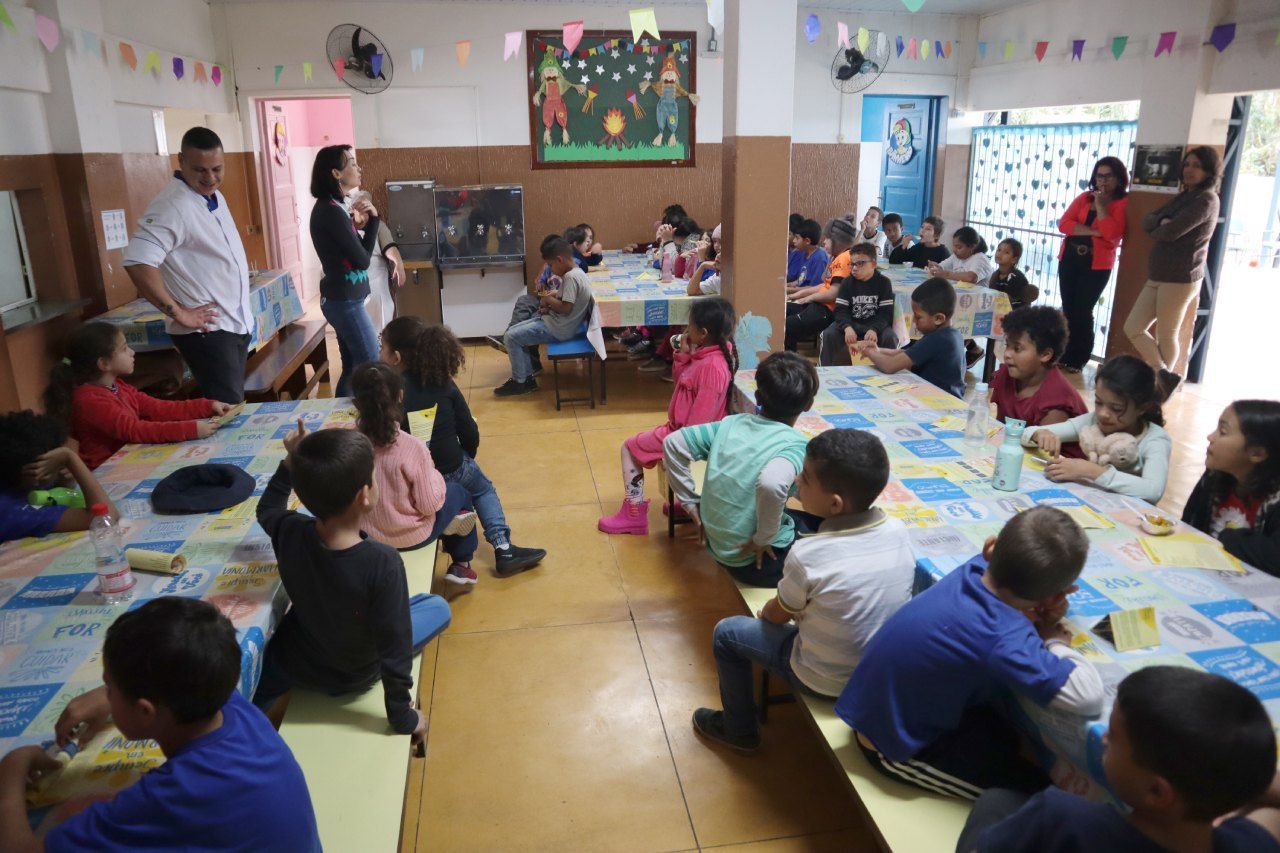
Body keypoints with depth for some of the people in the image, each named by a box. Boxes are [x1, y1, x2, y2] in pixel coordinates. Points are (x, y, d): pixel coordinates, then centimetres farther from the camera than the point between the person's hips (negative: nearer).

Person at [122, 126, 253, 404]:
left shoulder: (214, 196, 10)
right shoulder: (173, 205, -19)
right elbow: (137, 262, -30)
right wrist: (178, 313, -23)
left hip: (237, 324, 9)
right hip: (206, 330, -9)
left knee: (235, 406, 16)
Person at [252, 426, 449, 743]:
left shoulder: (289, 533, -25)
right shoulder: (382, 562, -38)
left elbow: (267, 509, 3)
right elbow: (395, 649, -29)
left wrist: (292, 462, 1)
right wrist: (402, 717, -15)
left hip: (294, 665, 4)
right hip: (356, 676, -3)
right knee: (439, 607, 16)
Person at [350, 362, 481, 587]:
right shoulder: (412, 448, -31)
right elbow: (430, 505, -23)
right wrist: (434, 475, -5)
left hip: (365, 534, 5)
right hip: (411, 538, -4)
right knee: (459, 493, 25)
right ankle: (461, 565, 37)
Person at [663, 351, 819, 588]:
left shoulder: (730, 424, -4)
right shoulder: (795, 446, -21)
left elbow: (672, 443, 0)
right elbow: (771, 484, -42)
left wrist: (691, 504, 5)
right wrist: (764, 538, -25)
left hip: (717, 544, 6)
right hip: (756, 561, -6)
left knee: (810, 520, 27)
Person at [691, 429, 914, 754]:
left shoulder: (807, 556, -30)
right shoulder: (898, 531, -14)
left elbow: (777, 615, -10)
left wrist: (766, 611, 13)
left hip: (827, 681, -6)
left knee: (726, 633, 11)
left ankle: (739, 730, 30)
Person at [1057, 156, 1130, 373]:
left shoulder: (1123, 203, -3)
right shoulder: (1084, 197, 10)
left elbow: (1112, 234, -18)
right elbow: (1064, 223, -4)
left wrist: (1100, 205, -13)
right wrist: (1092, 232, -15)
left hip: (1097, 266, -4)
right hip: (1069, 260, 4)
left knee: (1083, 311, -5)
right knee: (1068, 309, 7)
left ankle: (1077, 359, 5)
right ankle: (1064, 355, 15)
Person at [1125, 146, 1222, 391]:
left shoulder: (1206, 200, -10)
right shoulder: (1182, 197, 18)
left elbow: (1170, 233, -20)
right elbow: (1147, 222, 9)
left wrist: (1156, 232, 3)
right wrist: (1162, 222, -13)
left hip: (1180, 279, -9)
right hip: (1158, 276, 9)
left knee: (1167, 336, 1)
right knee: (1133, 328, 6)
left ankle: (1163, 381, 15)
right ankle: (1164, 377, 15)